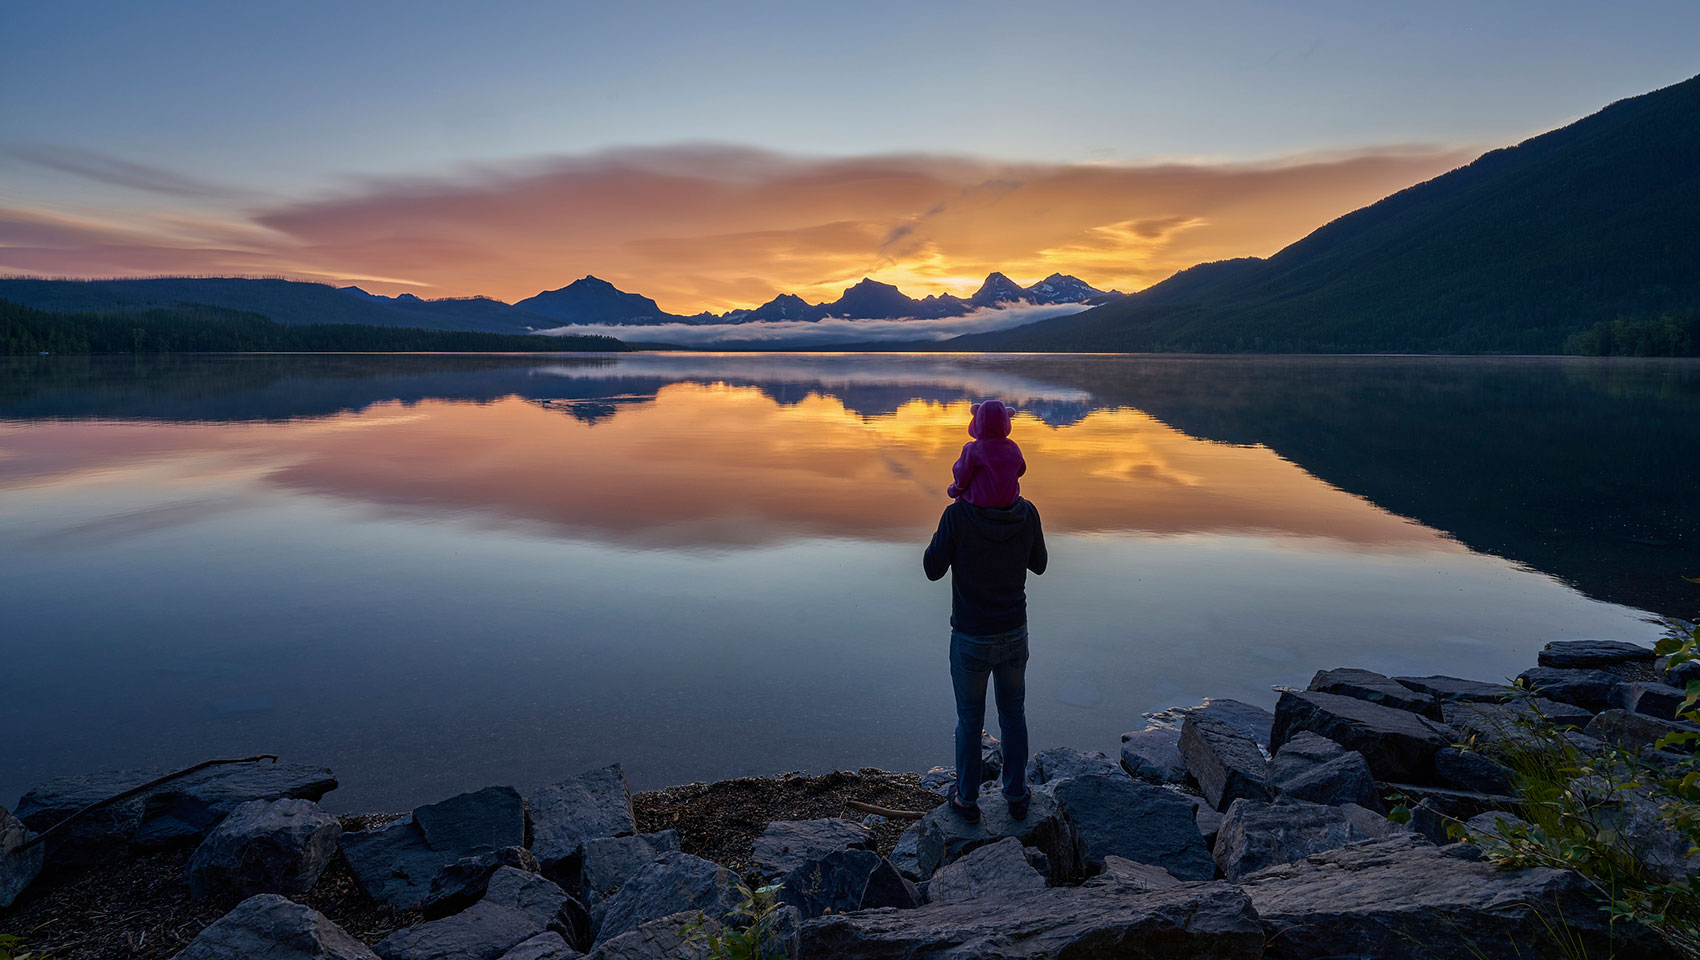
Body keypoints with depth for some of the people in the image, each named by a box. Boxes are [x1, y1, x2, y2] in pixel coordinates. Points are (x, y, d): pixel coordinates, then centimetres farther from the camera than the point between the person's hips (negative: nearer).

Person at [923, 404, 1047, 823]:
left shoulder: (958, 515, -21)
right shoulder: (1027, 514, -10)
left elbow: (933, 569, -9)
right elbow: (1038, 564, 7)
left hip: (971, 639, -3)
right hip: (1014, 634, 3)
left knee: (969, 719, 16)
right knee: (1013, 715, 22)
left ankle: (967, 799, 30)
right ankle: (1016, 795, 34)